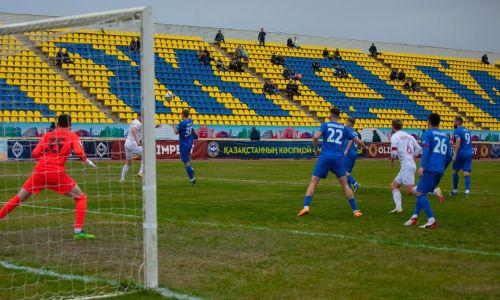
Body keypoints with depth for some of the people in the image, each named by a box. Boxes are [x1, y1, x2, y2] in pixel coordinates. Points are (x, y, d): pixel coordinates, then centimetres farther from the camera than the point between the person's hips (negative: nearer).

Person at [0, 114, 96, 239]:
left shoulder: (48, 135, 18)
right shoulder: (72, 136, 10)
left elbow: (35, 154, 10)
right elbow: (79, 152, -8)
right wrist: (87, 161, 10)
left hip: (39, 171, 3)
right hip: (56, 172, -3)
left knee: (19, 198, 17)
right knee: (81, 197, 9)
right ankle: (78, 231, -4)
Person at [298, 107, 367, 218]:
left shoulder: (325, 125, 7)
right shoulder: (344, 128, 12)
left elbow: (316, 137, -10)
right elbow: (358, 141, 11)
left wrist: (316, 149, 6)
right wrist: (364, 146, 34)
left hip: (325, 157, -1)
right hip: (338, 158, 1)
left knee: (313, 182, 2)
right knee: (345, 185, 10)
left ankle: (306, 207, -12)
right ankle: (355, 210, 10)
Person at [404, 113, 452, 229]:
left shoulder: (428, 133, 2)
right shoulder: (445, 136, 20)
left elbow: (426, 150, -14)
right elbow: (449, 157, 20)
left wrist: (422, 166, -23)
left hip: (430, 168, -7)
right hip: (440, 170, 7)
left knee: (420, 193, -5)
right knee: (421, 192, 17)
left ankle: (431, 220, -14)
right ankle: (414, 217, 12)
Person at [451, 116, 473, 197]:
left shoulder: (457, 131, -7)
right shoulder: (467, 130, 16)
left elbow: (458, 141, -21)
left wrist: (455, 153, -24)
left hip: (461, 153, -5)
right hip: (469, 153, 5)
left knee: (455, 171, 12)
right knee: (466, 172, -1)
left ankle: (455, 190, 17)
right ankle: (467, 190, -17)